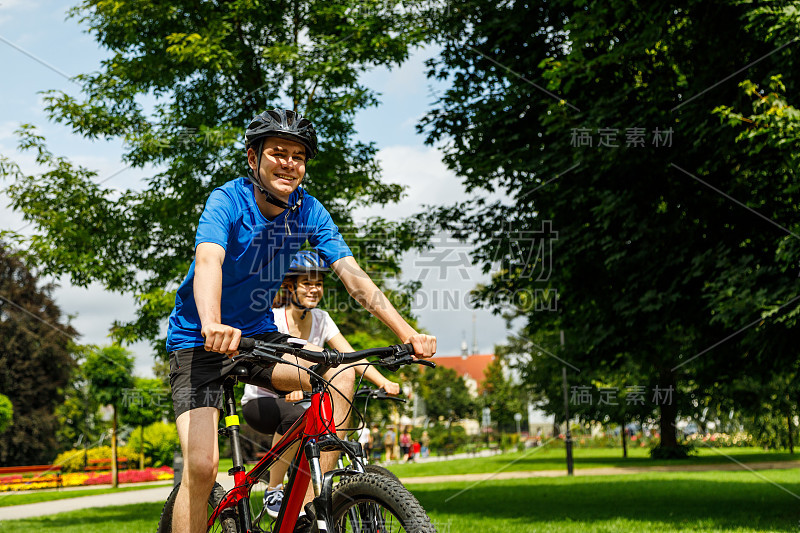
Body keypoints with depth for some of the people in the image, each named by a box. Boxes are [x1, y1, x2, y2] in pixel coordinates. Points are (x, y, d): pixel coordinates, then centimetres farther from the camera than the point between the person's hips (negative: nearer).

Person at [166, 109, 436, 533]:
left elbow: (351, 274, -12)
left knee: (341, 372, -18)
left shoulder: (309, 212, -6)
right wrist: (212, 324, -58)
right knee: (201, 464, -20)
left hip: (258, 334, 5)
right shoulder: (227, 202, -20)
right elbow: (208, 262, -37)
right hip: (198, 341, -5)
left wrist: (407, 333, -24)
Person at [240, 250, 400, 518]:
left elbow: (351, 356, -11)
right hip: (261, 403, -5)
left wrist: (384, 382, -29)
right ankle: (273, 491, -21)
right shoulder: (272, 318, -16)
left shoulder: (321, 320, -1)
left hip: (301, 399, 5)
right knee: (296, 415, -37)